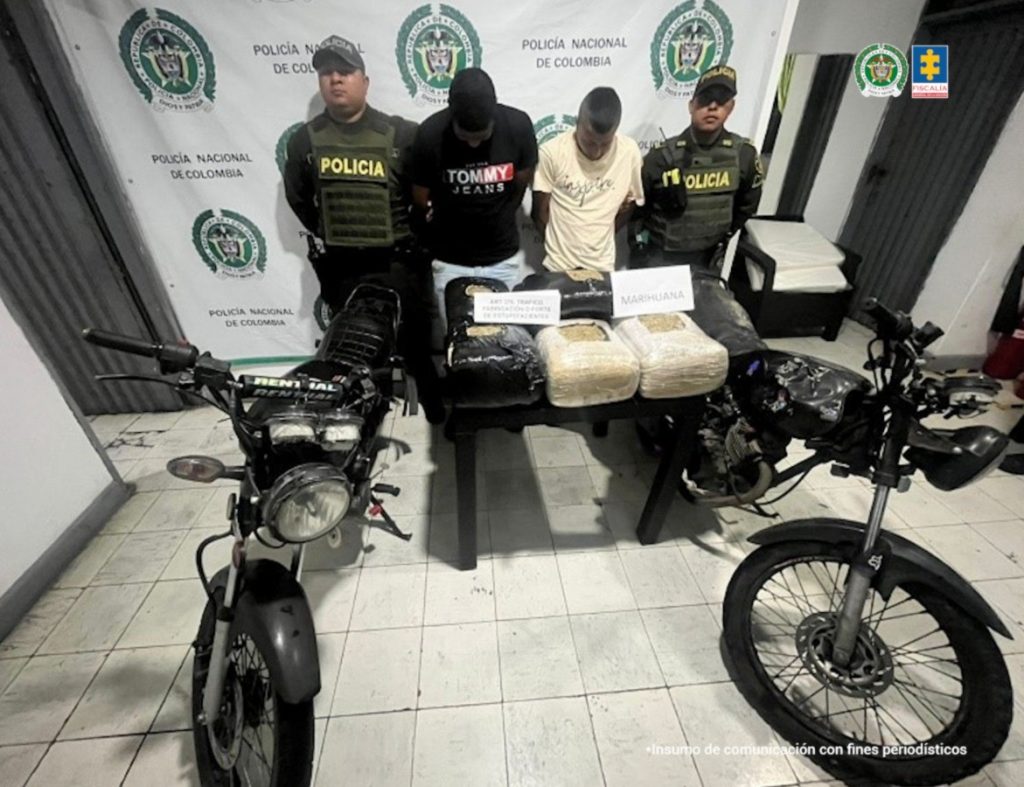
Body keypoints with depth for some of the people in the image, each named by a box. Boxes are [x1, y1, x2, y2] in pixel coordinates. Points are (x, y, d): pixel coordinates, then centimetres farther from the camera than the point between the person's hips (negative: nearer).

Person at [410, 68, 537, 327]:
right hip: (451, 262, -1)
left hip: (504, 259, 1)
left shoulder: (519, 126, -13)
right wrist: (443, 238, 11)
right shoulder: (429, 134, -16)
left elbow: (520, 187, 3)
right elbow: (421, 203, -2)